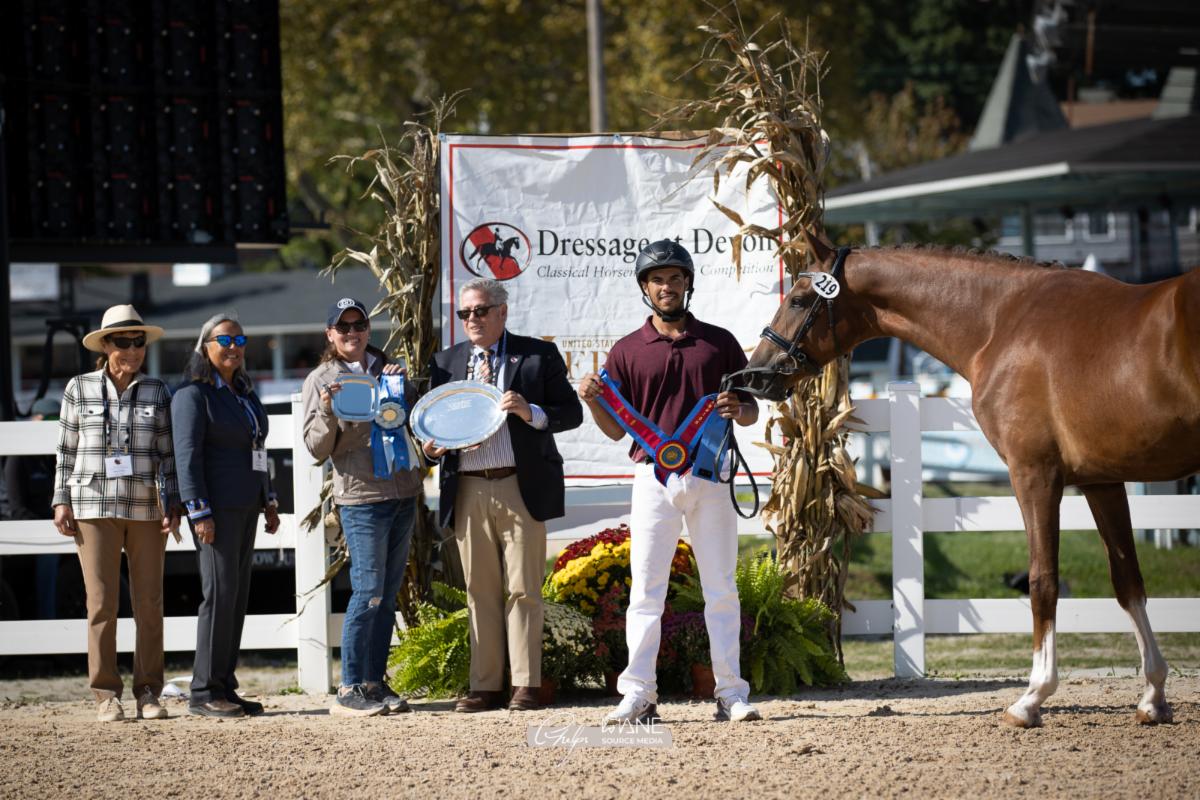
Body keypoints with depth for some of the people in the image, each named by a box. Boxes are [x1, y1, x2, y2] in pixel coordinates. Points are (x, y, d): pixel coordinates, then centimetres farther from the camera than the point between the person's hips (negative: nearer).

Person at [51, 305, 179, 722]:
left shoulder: (157, 392, 7)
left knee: (150, 602, 1)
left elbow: (167, 454, 7)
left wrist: (173, 504, -1)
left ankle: (148, 692, 7)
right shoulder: (80, 389, 5)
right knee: (102, 601, -3)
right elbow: (66, 450, 7)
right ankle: (106, 695, 2)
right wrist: (61, 502, 1)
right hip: (94, 507, -1)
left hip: (146, 510, 1)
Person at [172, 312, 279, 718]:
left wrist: (269, 501, 19)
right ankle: (204, 691, -9)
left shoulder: (244, 392, 18)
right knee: (220, 592, -11)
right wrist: (199, 513, -20)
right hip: (215, 505, -8)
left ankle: (224, 686, 9)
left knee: (238, 594, 6)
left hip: (245, 507, 8)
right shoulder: (193, 394, -7)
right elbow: (187, 455, -14)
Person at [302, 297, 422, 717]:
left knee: (388, 595, 7)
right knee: (368, 592, -12)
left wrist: (401, 386, 2)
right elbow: (318, 448, -5)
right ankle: (350, 691, -10)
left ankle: (375, 683, 11)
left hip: (402, 493, 6)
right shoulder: (321, 380, -1)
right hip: (362, 497, -6)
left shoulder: (385, 368, 14)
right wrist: (327, 412, -24)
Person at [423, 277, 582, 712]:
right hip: (468, 491, 3)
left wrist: (531, 413, -15)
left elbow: (571, 412, 3)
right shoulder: (447, 362, 16)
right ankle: (485, 685, 7)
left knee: (523, 590, -3)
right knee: (480, 591, 4)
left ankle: (525, 685, -1)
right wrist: (432, 444, -3)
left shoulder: (537, 355, 6)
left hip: (520, 488, -3)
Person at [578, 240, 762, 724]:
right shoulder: (627, 352, 9)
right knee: (646, 589, -1)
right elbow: (617, 429, 8)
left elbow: (752, 411, 11)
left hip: (709, 477, 0)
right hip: (653, 479, 0)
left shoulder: (719, 343, 10)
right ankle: (638, 695, 0)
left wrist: (739, 410, -11)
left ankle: (730, 693, 3)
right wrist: (593, 402, -12)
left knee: (721, 589, 2)